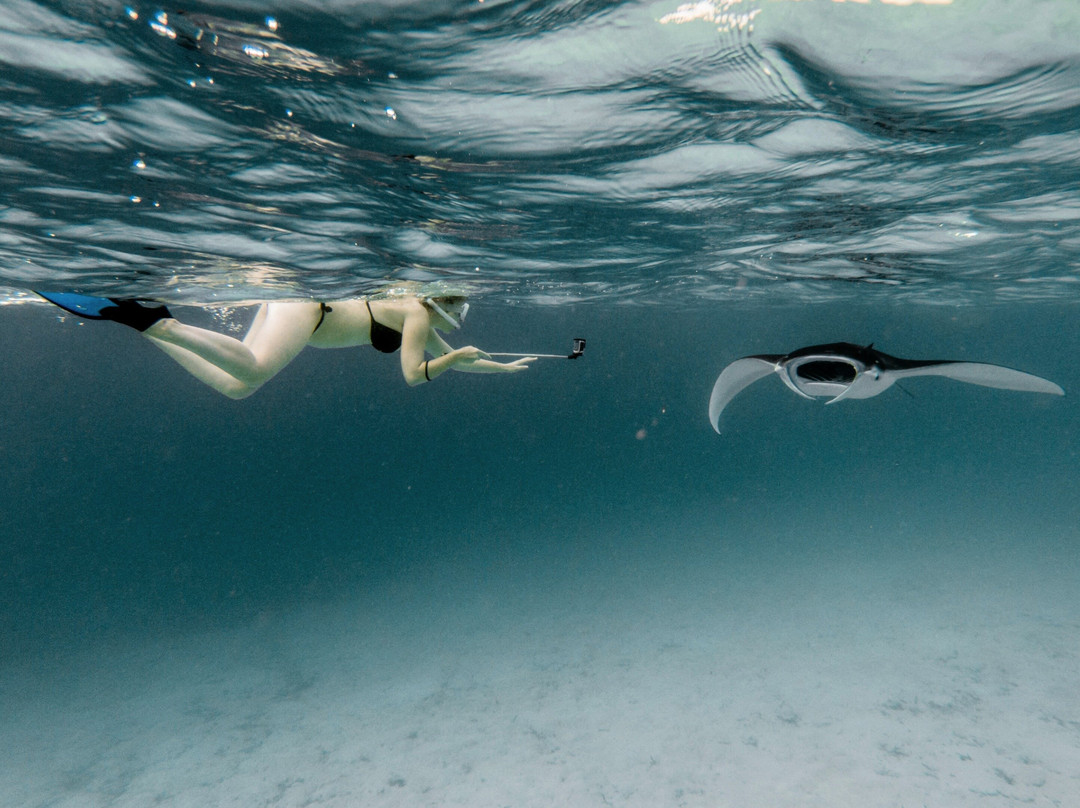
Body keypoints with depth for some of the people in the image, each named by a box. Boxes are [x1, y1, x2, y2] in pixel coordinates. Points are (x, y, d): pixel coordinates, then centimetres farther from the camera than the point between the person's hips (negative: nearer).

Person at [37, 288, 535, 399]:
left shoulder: (422, 322, 23)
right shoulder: (418, 314, -3)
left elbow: (453, 360, 33)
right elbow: (413, 375, -14)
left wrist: (505, 367, 38)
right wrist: (457, 356, -2)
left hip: (294, 308, 9)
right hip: (304, 310, -9)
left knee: (233, 387, -2)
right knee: (253, 371, -35)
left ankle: (150, 325, -2)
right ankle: (154, 321, -31)